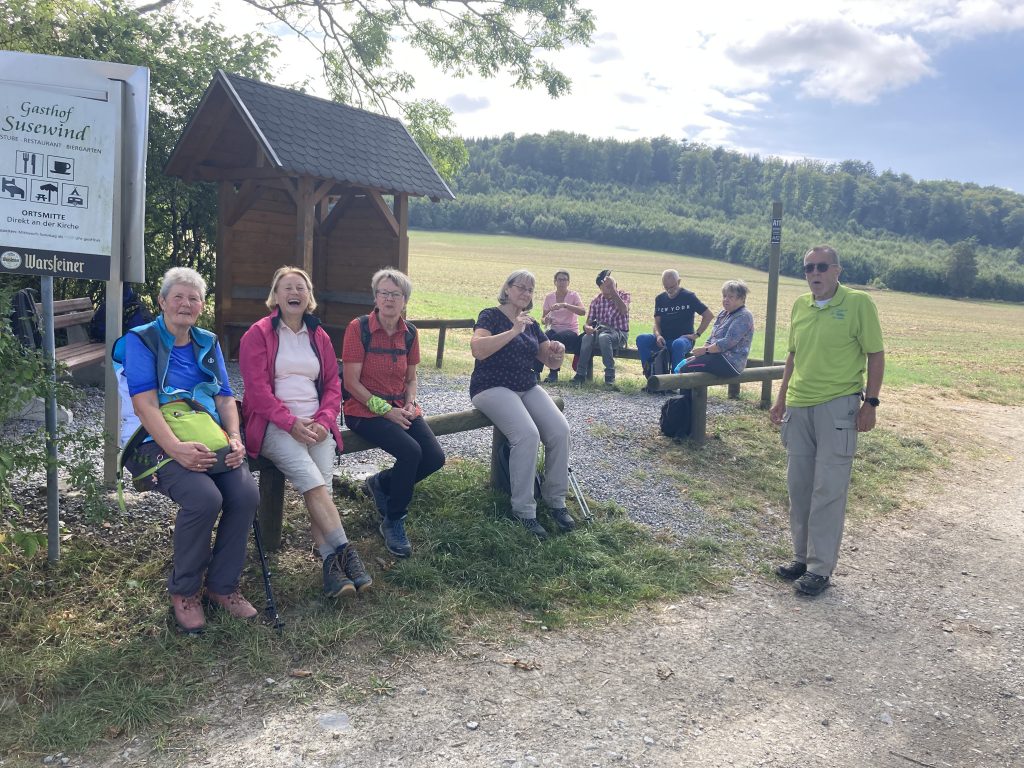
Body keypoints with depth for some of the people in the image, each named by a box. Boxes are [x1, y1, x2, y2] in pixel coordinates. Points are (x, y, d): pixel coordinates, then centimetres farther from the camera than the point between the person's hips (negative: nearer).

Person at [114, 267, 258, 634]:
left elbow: (225, 397, 12)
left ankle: (222, 585, -3)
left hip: (211, 441, 5)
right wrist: (176, 449, -26)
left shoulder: (208, 343, 17)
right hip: (157, 443, -5)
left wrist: (234, 438, -8)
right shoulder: (140, 341, 0)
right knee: (204, 497, -32)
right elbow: (145, 403, -12)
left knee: (246, 493, -24)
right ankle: (184, 591, -7)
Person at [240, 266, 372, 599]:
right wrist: (291, 423, -16)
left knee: (324, 484, -21)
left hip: (317, 424, 4)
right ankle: (345, 552, -25)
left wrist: (323, 421, -5)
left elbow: (333, 384, 14)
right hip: (274, 424, -3)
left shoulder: (319, 336, 17)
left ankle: (331, 565, -25)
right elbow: (257, 388, -6)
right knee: (312, 481, -26)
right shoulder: (259, 333, 3)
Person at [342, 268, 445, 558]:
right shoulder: (359, 327, -9)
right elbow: (351, 382, -12)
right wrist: (385, 410, -16)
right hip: (365, 410, -6)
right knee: (411, 452, -28)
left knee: (435, 458, -14)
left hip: (401, 408, 6)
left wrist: (409, 404, -3)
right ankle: (393, 522, -6)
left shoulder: (409, 333, 6)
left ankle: (381, 483, 15)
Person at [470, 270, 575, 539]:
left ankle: (555, 501, -3)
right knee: (527, 434, -31)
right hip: (493, 387, -6)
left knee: (560, 430, -19)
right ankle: (523, 510, -19)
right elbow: (477, 349, -22)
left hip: (528, 387, 6)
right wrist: (514, 331, -25)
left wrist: (558, 353, -7)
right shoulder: (491, 315, -3)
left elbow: (551, 363, 17)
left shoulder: (531, 324, 16)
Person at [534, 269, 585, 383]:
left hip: (571, 331, -3)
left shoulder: (573, 295, -2)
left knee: (555, 338, -36)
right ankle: (536, 371, -27)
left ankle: (553, 373, -26)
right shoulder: (549, 297, 9)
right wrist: (545, 320, -15)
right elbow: (543, 317, 11)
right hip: (554, 329, 3)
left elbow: (583, 311, -20)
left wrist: (564, 305, -32)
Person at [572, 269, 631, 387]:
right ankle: (581, 374, -25)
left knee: (604, 336, -37)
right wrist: (587, 327, -21)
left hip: (619, 334, -3)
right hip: (601, 331, 3)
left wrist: (613, 291, -26)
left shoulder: (623, 295, 0)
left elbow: (624, 311, -23)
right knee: (587, 337, -31)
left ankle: (610, 375, -29)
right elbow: (588, 323, 4)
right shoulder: (597, 300, 7)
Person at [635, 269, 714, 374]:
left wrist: (697, 334, -8)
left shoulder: (689, 296, 0)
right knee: (641, 339, -24)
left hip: (683, 339, -4)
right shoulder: (660, 298, 12)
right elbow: (657, 323, 10)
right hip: (664, 339, 4)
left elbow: (708, 315, -1)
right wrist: (658, 335, -13)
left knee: (678, 344, -41)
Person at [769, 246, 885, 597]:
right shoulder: (799, 305, 9)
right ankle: (802, 556, 25)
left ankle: (820, 568, 6)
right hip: (798, 408, 6)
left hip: (837, 407, -6)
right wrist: (781, 398, 16)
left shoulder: (858, 303, -7)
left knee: (828, 489, -3)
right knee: (798, 485, 11)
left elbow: (875, 355, -5)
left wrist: (870, 403, -10)